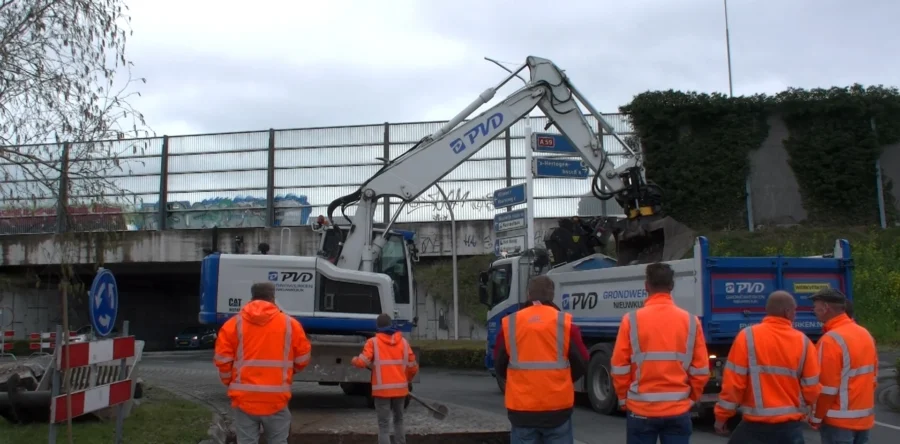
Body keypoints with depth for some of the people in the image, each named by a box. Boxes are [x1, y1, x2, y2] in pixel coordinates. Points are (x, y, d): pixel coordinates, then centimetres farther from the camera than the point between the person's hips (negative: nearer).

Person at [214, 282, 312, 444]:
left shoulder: (234, 323, 2)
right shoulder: (290, 324, 2)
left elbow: (222, 360, 0)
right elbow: (302, 360, 6)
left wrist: (230, 382, 17)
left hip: (244, 399, 1)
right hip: (276, 400, 0)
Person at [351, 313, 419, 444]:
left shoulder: (373, 342, -5)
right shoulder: (403, 341, 5)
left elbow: (362, 362, -15)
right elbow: (413, 367, 7)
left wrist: (354, 360, 8)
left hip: (382, 389, -3)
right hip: (400, 388, 3)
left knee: (384, 425, 1)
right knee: (398, 420, 23)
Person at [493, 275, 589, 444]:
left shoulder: (509, 324, 0)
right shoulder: (565, 323, -4)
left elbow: (499, 366, 8)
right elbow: (581, 365, 3)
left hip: (521, 408, 1)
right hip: (557, 406, -1)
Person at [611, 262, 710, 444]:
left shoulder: (632, 320, -8)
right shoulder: (690, 321, -2)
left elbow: (619, 369, -5)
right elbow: (701, 371, 0)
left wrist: (624, 399, 11)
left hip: (641, 409, -1)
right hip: (678, 410, 2)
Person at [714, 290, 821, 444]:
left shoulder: (748, 336, -8)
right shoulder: (803, 342, -3)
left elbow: (733, 382, -8)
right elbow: (812, 389, 1)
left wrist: (722, 415, 3)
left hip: (756, 425, -2)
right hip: (791, 426, 2)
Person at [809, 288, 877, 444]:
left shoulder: (831, 339, -19)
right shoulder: (865, 334, 7)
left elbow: (826, 388, -19)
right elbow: (873, 378, 14)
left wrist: (816, 418, -8)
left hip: (839, 420, -8)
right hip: (865, 417, 8)